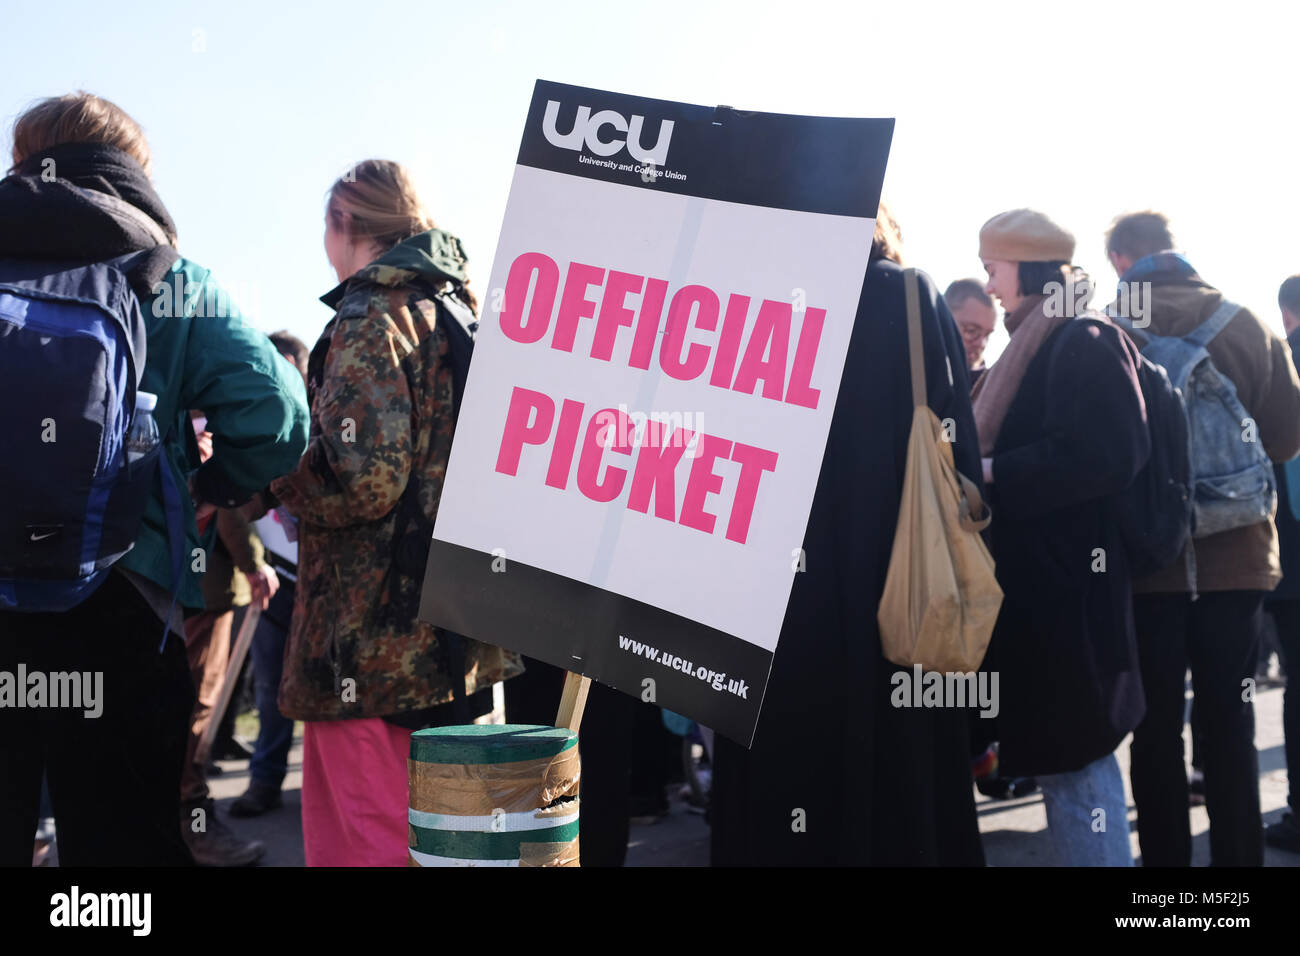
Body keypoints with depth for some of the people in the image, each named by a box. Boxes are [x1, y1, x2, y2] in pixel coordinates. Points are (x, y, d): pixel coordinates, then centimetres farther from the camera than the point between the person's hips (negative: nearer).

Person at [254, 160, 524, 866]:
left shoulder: (370, 320, -10)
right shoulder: (465, 311, 16)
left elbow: (362, 480, -21)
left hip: (376, 641, -9)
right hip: (462, 636, 9)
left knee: (360, 842, -2)